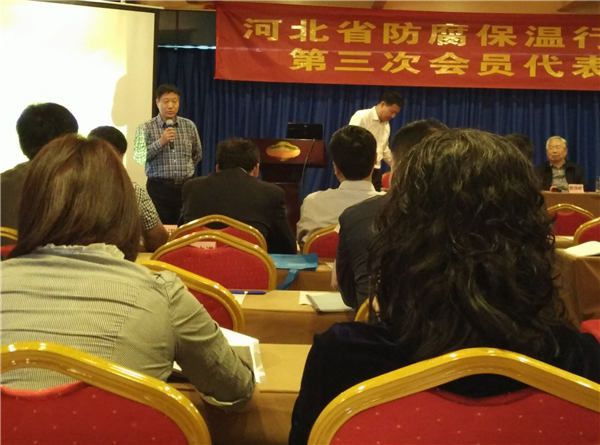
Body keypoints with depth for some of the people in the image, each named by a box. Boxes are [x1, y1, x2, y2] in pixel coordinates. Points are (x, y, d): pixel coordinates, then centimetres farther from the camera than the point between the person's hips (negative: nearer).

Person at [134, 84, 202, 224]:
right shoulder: (146, 128, 0)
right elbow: (138, 157, -10)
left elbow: (197, 154, 20)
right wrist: (160, 142, -16)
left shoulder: (189, 126, 8)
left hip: (185, 186, 2)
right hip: (159, 188, -2)